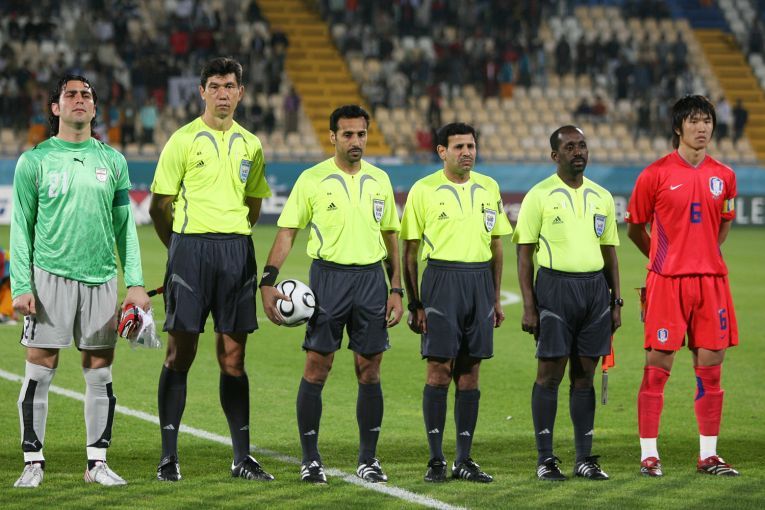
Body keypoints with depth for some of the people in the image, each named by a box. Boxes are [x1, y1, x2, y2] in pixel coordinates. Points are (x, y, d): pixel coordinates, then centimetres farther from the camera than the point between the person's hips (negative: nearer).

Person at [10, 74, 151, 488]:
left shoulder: (113, 161, 11)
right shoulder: (34, 161, 3)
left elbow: (125, 227, 13)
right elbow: (21, 228, 2)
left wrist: (135, 283, 5)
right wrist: (21, 287, -6)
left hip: (101, 278, 3)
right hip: (50, 275, -3)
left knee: (100, 372, 3)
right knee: (39, 372, -3)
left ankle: (97, 462, 12)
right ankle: (33, 462, 5)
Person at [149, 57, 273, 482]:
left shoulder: (250, 144, 12)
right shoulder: (184, 140, -1)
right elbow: (159, 206, 2)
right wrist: (181, 246, 2)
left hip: (237, 250, 4)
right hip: (191, 245, -4)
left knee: (233, 357, 6)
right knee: (181, 354, -3)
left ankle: (243, 457, 11)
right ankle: (169, 457, 2)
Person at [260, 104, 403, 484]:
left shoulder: (379, 180, 10)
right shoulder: (312, 179, -1)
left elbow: (390, 236, 15)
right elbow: (287, 231, -2)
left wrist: (397, 290, 9)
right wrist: (268, 281, -13)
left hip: (371, 278, 3)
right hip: (328, 276, -3)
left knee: (369, 372, 4)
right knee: (316, 369, -3)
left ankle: (368, 459, 13)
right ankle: (310, 459, 5)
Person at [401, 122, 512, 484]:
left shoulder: (488, 188, 10)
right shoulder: (424, 190, -2)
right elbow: (409, 252, 0)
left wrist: (496, 298, 13)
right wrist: (414, 304, -4)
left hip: (480, 281, 4)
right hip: (441, 279, -4)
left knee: (470, 371, 5)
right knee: (439, 369, -5)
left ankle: (464, 460, 10)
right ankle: (435, 460, 1)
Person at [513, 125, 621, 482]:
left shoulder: (601, 197, 12)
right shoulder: (539, 196, -3)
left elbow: (609, 251, 16)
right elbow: (524, 253, -3)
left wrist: (616, 301, 10)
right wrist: (528, 306, -9)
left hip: (595, 287, 4)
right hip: (555, 285, -4)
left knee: (584, 374, 6)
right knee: (550, 374, -3)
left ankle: (584, 458, 10)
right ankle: (545, 459, 2)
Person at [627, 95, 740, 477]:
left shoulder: (723, 176, 8)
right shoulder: (656, 174, -4)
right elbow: (634, 227, 5)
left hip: (711, 280, 4)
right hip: (667, 282, -4)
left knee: (710, 367, 5)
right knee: (657, 368, -3)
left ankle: (709, 455, 12)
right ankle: (649, 455, 2)